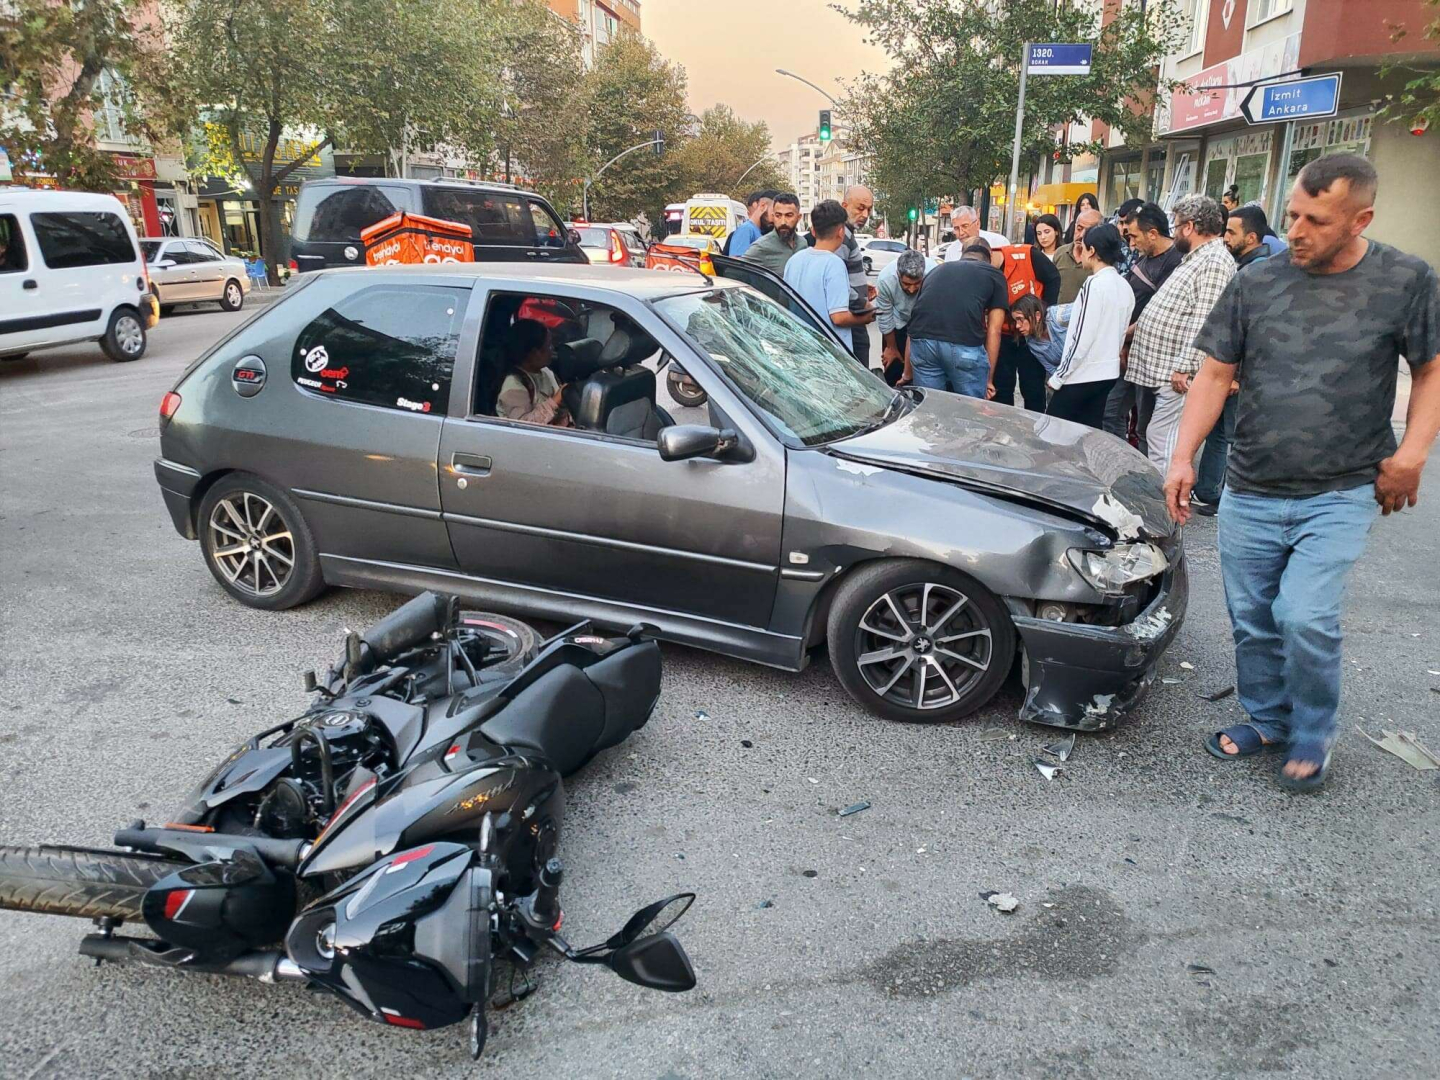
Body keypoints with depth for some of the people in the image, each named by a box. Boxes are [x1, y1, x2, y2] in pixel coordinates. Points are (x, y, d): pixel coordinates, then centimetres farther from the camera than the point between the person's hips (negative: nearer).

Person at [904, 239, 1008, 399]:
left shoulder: (937, 269, 33)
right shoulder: (995, 275, 22)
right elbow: (994, 331, 16)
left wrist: (908, 373, 42)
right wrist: (989, 378, 21)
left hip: (922, 341, 4)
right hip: (965, 344, -3)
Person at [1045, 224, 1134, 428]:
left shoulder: (1094, 284, -16)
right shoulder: (1125, 287, 8)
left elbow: (1081, 338, -18)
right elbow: (1121, 334, 15)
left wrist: (1058, 376, -12)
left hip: (1082, 374, -8)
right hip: (1108, 372, 8)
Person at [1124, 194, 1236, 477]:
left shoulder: (1215, 262, -14)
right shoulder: (1194, 258, 20)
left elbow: (1203, 321, -22)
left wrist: (1183, 367, -25)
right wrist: (1137, 327, 27)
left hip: (1173, 373, -11)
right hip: (1151, 368, 11)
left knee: (1162, 446, -13)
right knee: (1148, 437, 16)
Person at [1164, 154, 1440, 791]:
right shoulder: (1256, 282, 1)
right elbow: (1215, 375, 3)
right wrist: (1183, 458, -7)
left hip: (1341, 494, -3)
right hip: (1250, 494, 3)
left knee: (1306, 617, -14)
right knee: (1252, 619, 11)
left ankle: (1313, 735, 12)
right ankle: (1266, 720, 34)